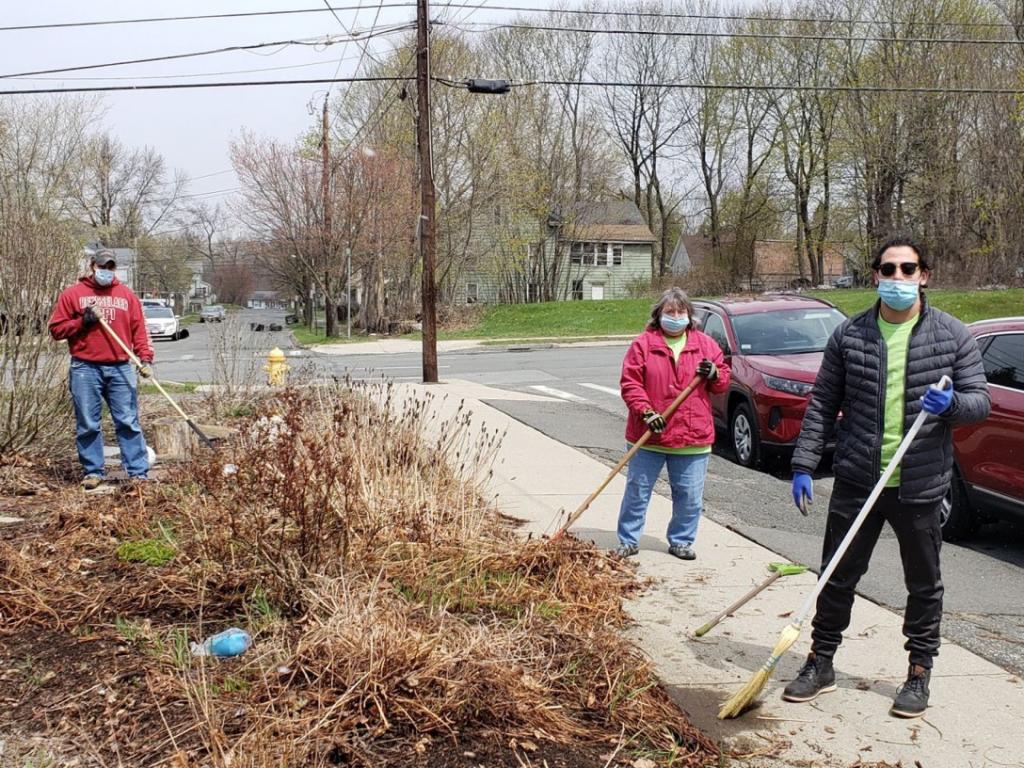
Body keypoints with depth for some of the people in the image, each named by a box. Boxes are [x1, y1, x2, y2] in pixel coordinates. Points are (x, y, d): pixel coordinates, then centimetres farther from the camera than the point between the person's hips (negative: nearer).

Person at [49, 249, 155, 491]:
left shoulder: (127, 295, 12)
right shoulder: (73, 294, 6)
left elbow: (139, 330, 7)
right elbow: (56, 329, 5)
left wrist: (145, 358, -5)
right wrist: (83, 321, -9)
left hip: (120, 369, 1)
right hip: (85, 369, -1)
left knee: (128, 423, 0)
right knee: (87, 425, 3)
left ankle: (138, 472, 2)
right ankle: (93, 471, 13)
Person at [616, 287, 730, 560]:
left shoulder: (705, 344, 7)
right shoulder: (643, 344, -1)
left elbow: (723, 383, 11)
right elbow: (630, 383, -6)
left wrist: (713, 374, -12)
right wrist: (646, 412, -18)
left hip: (693, 437, 2)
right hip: (647, 437, -2)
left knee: (690, 496, 7)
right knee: (637, 491, 8)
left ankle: (681, 541, 24)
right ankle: (628, 540, 21)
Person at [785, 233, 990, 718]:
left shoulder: (953, 336, -1)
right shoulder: (849, 335, 1)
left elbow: (980, 401, 0)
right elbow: (822, 404, 4)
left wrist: (951, 404, -23)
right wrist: (804, 464, -1)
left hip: (921, 486, 0)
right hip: (856, 481, 1)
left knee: (924, 584, 12)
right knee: (837, 575, 10)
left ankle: (919, 674, 28)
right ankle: (821, 663, 25)